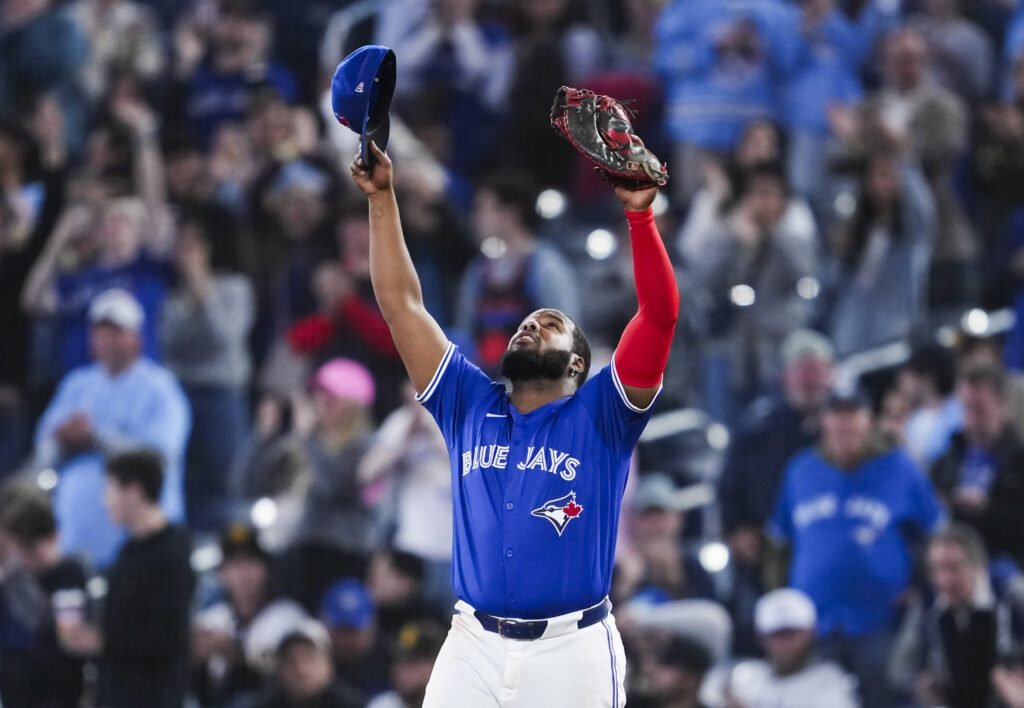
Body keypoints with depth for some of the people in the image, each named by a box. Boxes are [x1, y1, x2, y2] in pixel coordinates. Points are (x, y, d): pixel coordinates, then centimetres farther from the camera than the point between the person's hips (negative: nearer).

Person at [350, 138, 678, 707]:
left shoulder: (599, 416, 7)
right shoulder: (470, 407, 15)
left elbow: (660, 314, -5)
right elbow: (402, 304, 15)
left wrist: (639, 214, -14)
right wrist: (382, 199, 11)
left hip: (572, 653, -2)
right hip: (474, 648, 2)